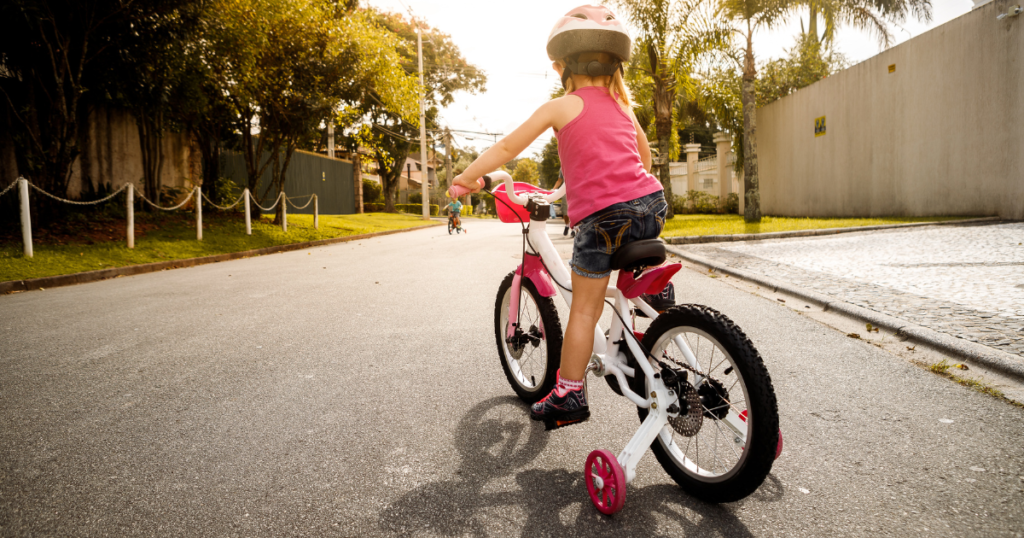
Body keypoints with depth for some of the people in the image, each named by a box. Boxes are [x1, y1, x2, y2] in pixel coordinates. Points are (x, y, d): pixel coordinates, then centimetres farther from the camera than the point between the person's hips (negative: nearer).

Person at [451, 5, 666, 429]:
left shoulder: (562, 106, 5)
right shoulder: (623, 105, 22)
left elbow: (507, 147, 5)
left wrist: (467, 178, 16)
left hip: (604, 215, -5)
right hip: (652, 202, 6)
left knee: (584, 306, 5)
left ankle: (569, 395, 12)